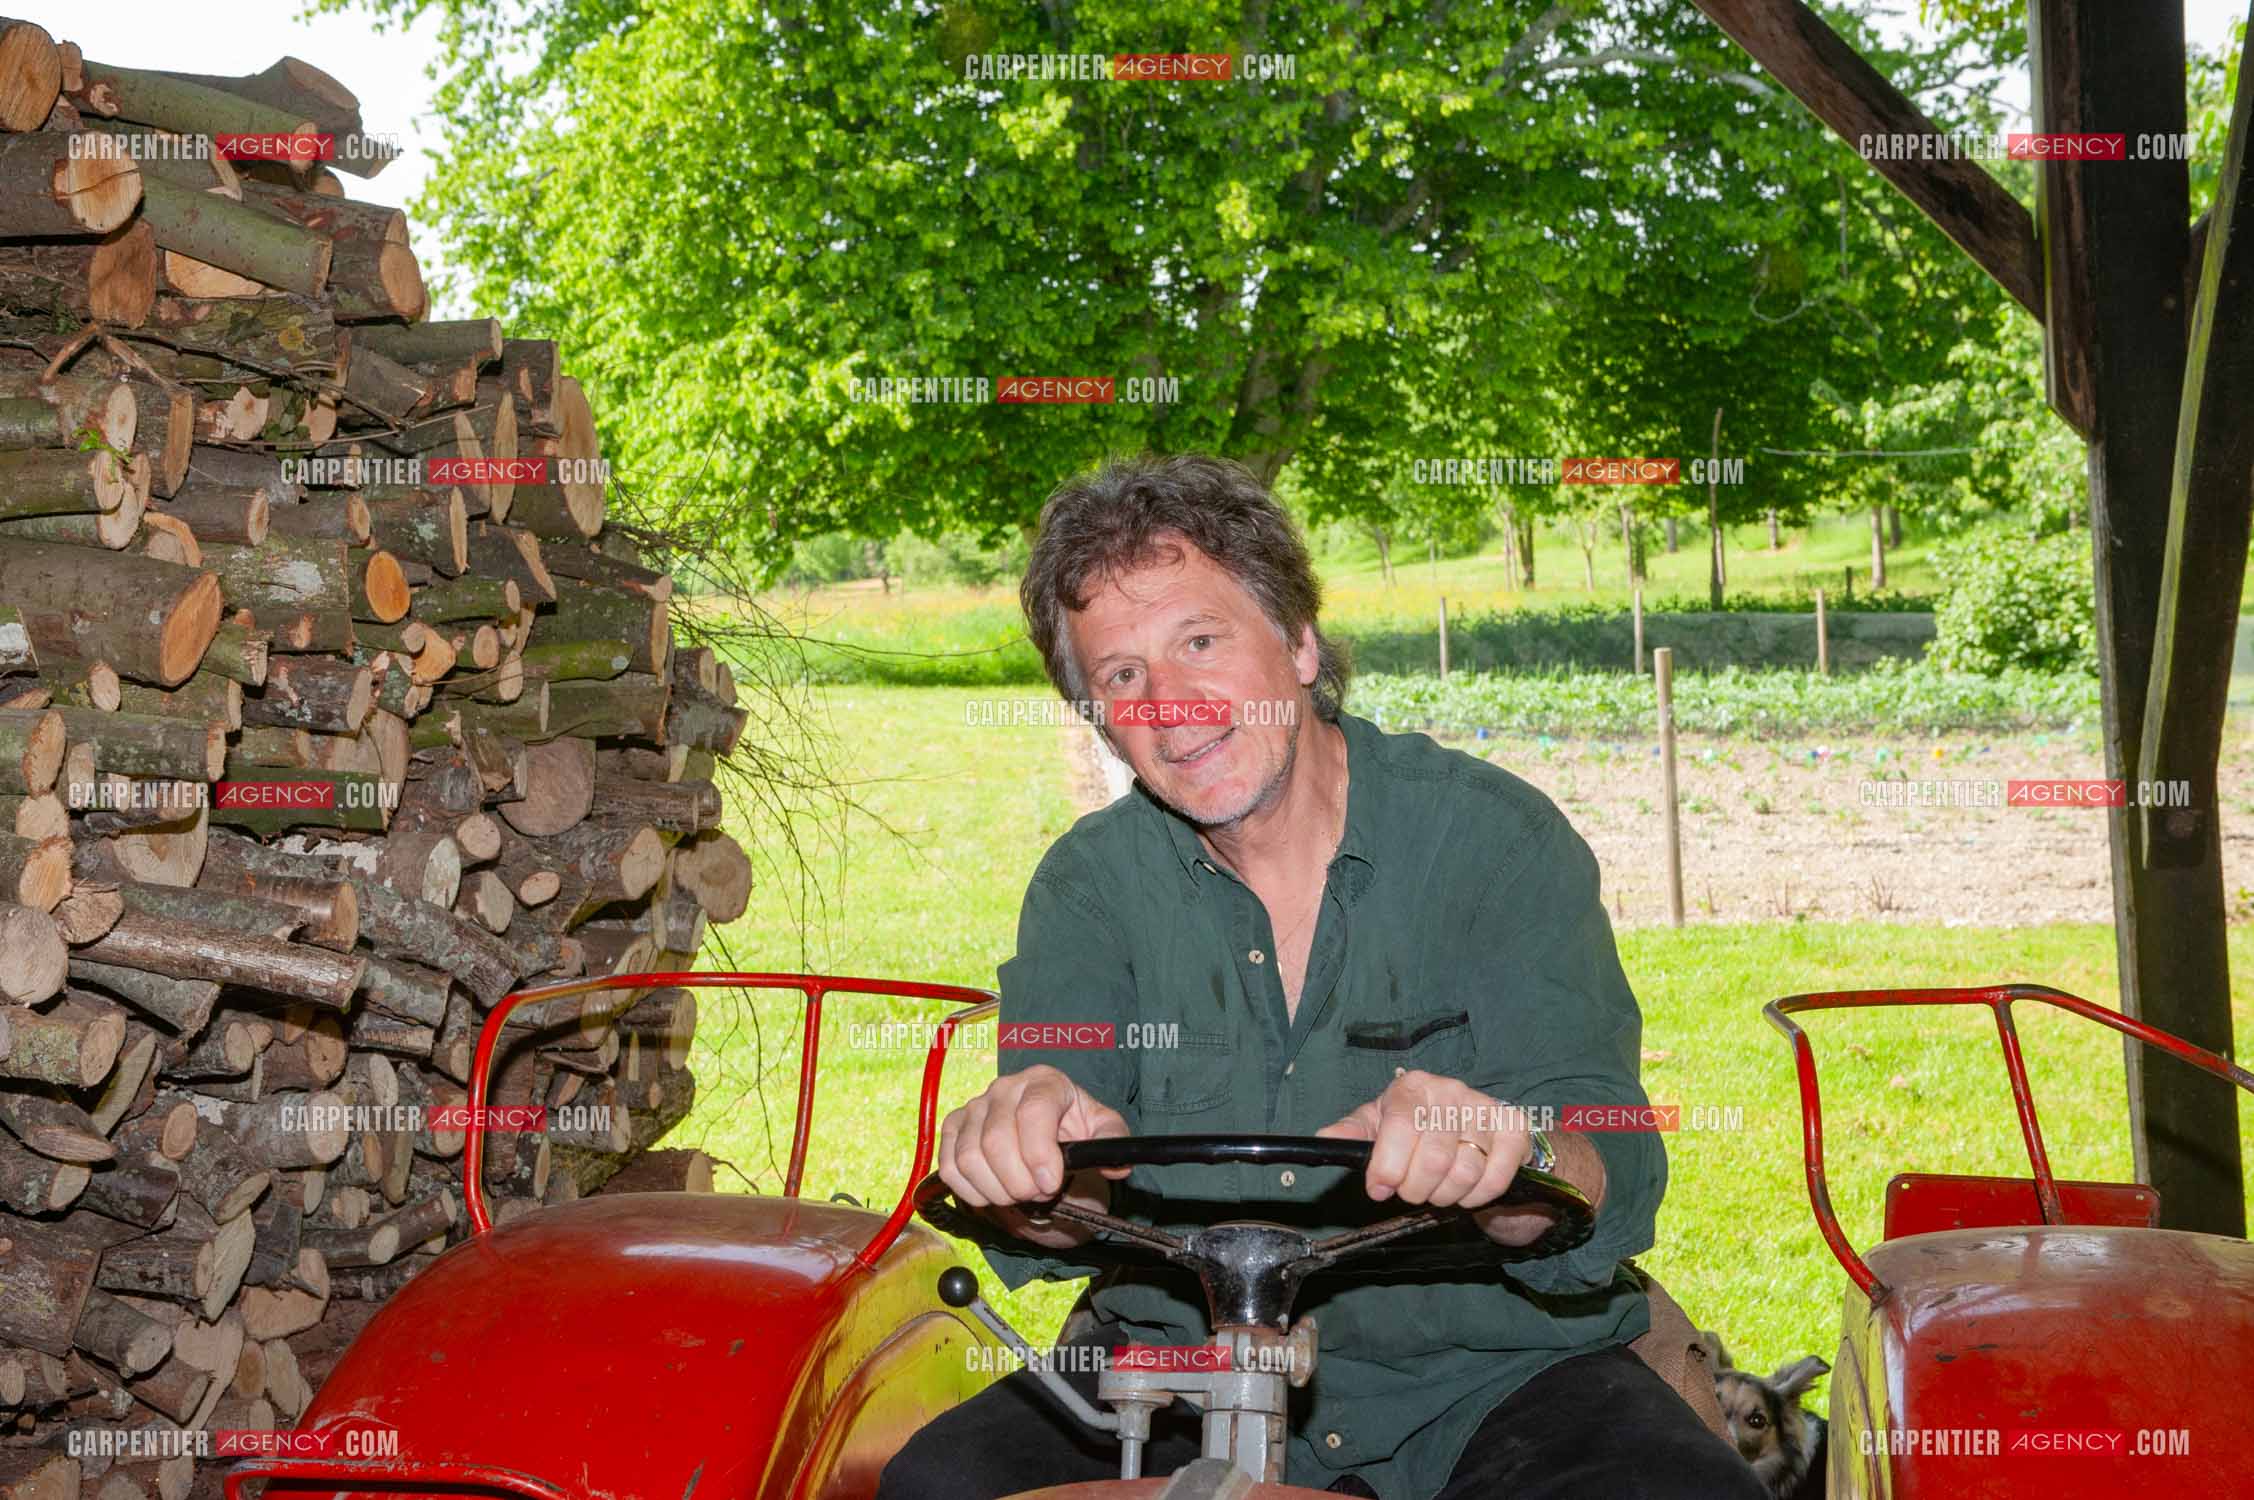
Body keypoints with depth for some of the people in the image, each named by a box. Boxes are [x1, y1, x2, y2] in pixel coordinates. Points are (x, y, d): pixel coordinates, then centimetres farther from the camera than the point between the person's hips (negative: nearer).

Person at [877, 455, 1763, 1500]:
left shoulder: (1494, 838, -5)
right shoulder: (1091, 884, 4)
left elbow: (1607, 1178, -15)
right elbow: (1060, 1222, -7)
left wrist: (1504, 1158, -39)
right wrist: (1033, 1156, -32)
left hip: (1496, 1383, -2)